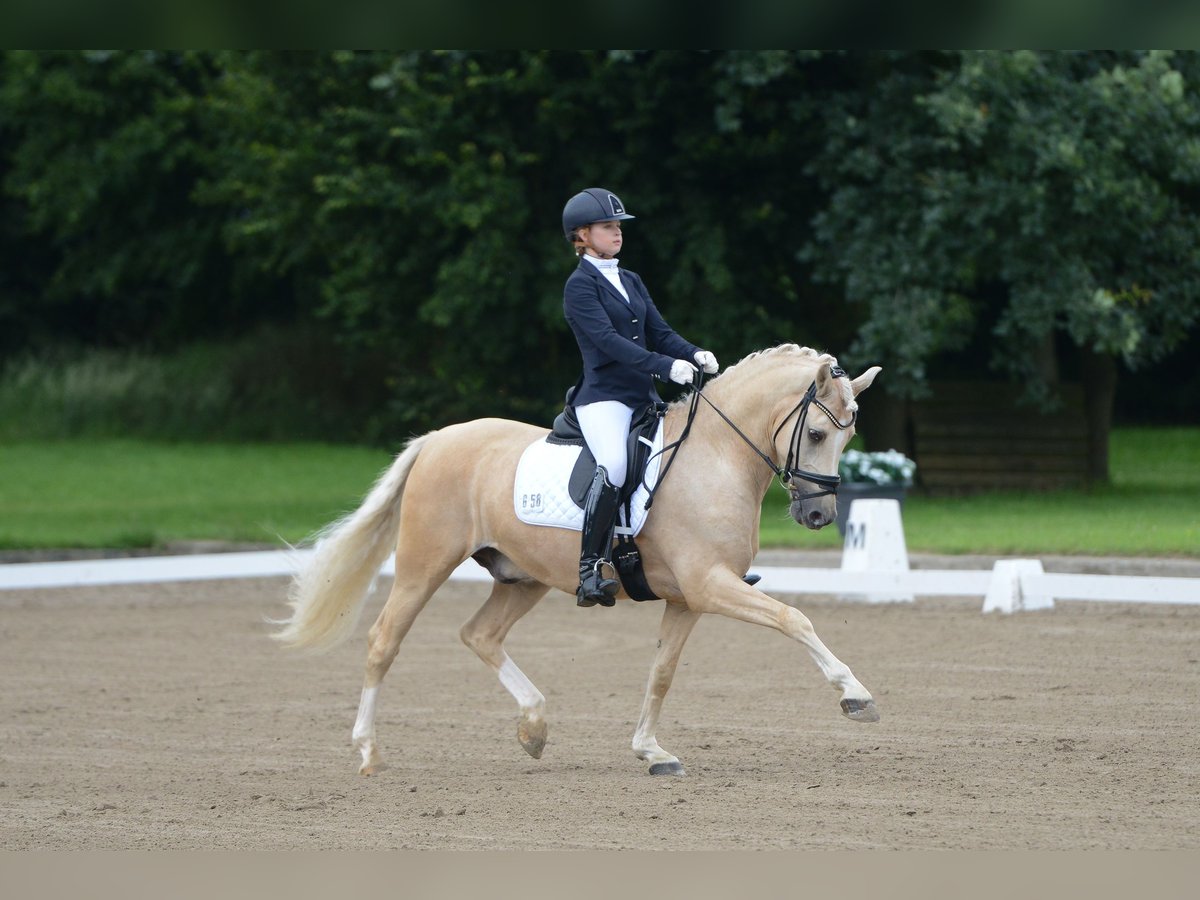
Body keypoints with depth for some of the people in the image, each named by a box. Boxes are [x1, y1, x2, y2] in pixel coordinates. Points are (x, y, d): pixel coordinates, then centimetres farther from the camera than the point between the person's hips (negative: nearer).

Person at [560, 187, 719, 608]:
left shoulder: (630, 282, 20)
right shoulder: (580, 285, -4)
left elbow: (659, 333, 14)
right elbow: (607, 340, -17)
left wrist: (694, 355, -7)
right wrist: (666, 366, -26)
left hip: (643, 396, 8)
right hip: (603, 396, -8)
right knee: (614, 465, -33)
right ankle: (591, 567, -29)